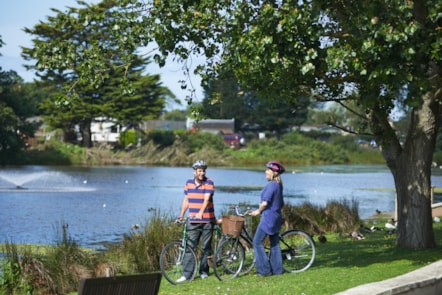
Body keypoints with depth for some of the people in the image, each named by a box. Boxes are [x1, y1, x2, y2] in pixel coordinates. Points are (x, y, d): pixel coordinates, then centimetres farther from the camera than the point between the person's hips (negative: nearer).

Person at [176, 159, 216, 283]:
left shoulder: (209, 183, -6)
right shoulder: (189, 182, 8)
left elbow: (206, 199, -19)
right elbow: (186, 200, 14)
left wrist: (200, 212, -34)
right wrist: (181, 215, 6)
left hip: (207, 220, -3)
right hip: (193, 221, 3)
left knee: (206, 247, 5)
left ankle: (204, 271, 17)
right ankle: (186, 274, -6)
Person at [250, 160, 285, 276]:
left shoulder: (272, 185, -17)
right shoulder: (278, 185, 12)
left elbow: (265, 202, -24)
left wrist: (258, 211, -6)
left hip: (268, 217, -10)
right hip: (276, 217, 10)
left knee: (257, 242, -3)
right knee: (275, 243, 13)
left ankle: (264, 269, -4)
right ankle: (277, 269, 16)